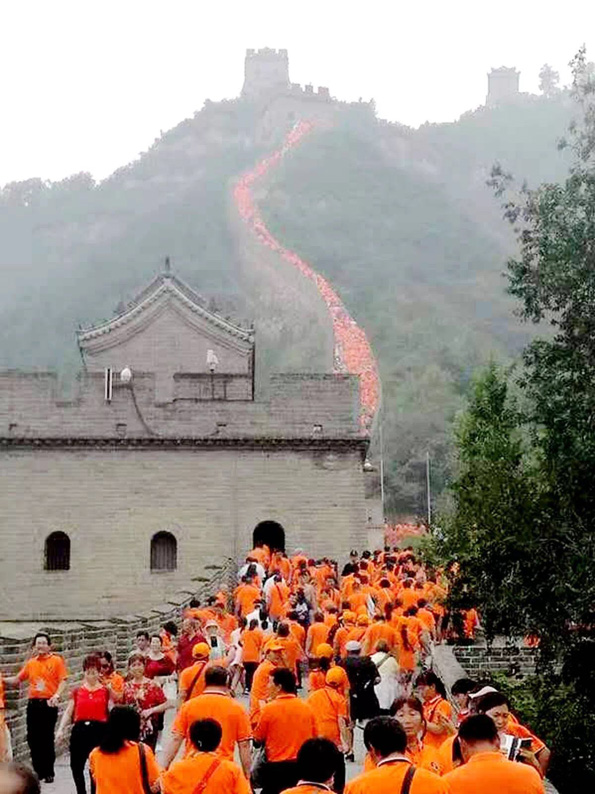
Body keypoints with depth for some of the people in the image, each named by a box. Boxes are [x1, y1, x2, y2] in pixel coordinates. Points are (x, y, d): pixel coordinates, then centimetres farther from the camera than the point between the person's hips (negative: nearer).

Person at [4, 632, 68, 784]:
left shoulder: (56, 660, -2)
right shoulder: (30, 663, 12)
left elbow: (63, 681, -7)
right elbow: (17, 679, 18)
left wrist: (56, 696, -20)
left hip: (48, 703, -5)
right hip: (33, 703, 5)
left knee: (47, 739, -2)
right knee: (33, 738, 5)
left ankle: (49, 773, 7)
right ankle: (38, 771, 16)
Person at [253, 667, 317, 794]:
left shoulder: (269, 709, -10)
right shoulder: (306, 708, 2)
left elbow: (258, 738, 0)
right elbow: (314, 737, 9)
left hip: (276, 767, -4)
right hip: (303, 766, 4)